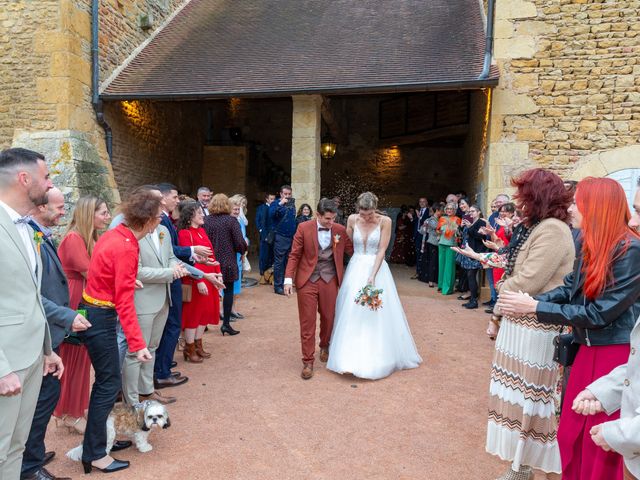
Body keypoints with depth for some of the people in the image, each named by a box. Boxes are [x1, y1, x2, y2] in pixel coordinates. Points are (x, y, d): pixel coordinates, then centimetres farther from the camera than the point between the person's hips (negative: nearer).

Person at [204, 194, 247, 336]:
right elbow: (240, 243, -12)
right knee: (228, 291, 7)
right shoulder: (231, 220, -10)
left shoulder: (206, 221, -3)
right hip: (228, 263, -3)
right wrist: (243, 249, 8)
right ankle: (226, 324, 7)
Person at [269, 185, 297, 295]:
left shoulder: (292, 204, 12)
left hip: (292, 237, 6)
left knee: (288, 262, 12)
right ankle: (278, 286, 4)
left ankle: (285, 283, 22)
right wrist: (280, 204, -32)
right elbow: (271, 214, -25)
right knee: (279, 262, -2)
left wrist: (296, 234, 14)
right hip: (280, 237, -6)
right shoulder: (276, 203, -5)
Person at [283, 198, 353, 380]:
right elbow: (294, 255, -3)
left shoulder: (340, 230, 1)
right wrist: (289, 279, -8)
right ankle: (308, 361, 14)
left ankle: (325, 346, 42)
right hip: (307, 280, -2)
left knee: (329, 318, 13)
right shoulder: (304, 228, -5)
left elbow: (352, 250, 6)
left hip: (330, 281, 2)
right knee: (307, 322, 2)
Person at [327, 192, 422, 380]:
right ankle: (352, 357, 13)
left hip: (377, 268, -2)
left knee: (377, 314, 1)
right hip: (355, 269, 2)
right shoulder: (352, 219, -1)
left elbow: (382, 250, -10)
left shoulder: (385, 221, -8)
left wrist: (372, 276, -17)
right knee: (351, 313, 1)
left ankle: (377, 359, 16)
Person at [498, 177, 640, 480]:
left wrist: (535, 307, -20)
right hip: (588, 350, 8)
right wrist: (525, 303, -10)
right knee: (569, 433, 16)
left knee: (600, 444, 7)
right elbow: (568, 290, 5)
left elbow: (599, 312, -21)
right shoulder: (590, 246, 6)